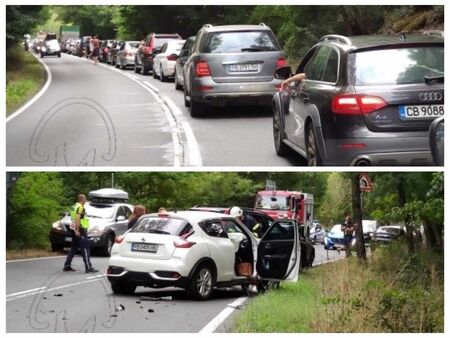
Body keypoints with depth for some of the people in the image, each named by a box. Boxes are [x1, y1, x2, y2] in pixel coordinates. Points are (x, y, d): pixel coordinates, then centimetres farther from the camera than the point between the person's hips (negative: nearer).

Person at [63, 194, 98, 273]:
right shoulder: (80, 207, -13)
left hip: (76, 231, 10)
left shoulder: (74, 207, 18)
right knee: (85, 249, -9)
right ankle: (88, 268, -11)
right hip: (81, 231, -10)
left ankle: (67, 266, 17)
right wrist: (77, 230, -26)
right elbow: (77, 218, -23)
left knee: (73, 249, 15)